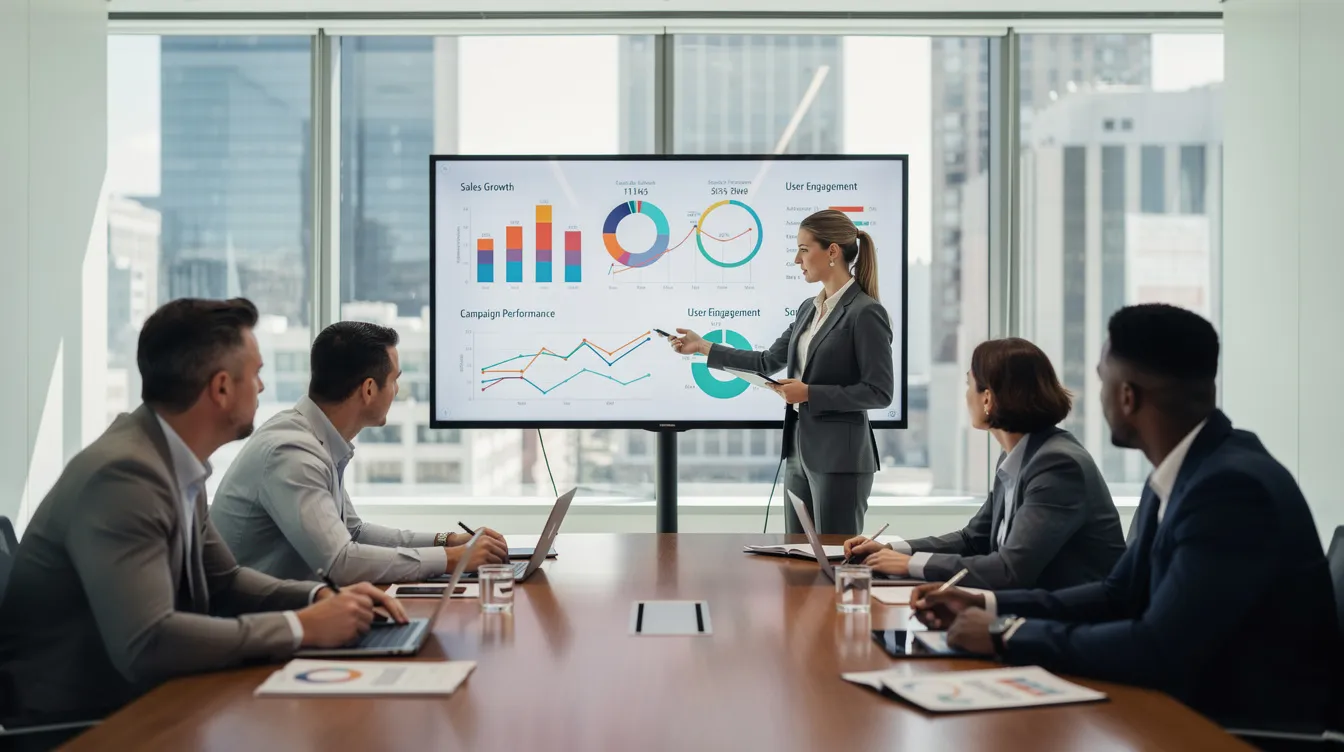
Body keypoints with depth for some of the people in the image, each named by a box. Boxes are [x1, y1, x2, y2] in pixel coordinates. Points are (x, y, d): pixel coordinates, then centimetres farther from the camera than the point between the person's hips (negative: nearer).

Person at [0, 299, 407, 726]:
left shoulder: (177, 461, 2)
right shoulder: (124, 474, -24)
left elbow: (222, 581, 13)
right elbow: (146, 643, -31)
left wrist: (321, 598, -3)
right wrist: (302, 628, -24)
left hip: (131, 702, 8)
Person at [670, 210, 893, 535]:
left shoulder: (866, 312, -14)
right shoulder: (809, 308, 12)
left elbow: (880, 392, -16)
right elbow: (768, 362, 17)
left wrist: (810, 393, -18)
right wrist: (703, 347, 16)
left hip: (840, 458, -9)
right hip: (800, 451, 9)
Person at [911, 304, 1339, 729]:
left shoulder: (1233, 487, -25)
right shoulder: (1182, 472, 4)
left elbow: (1158, 651, -29)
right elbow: (1120, 596, 13)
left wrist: (1007, 633, -18)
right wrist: (988, 605, 4)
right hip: (1198, 705, 7)